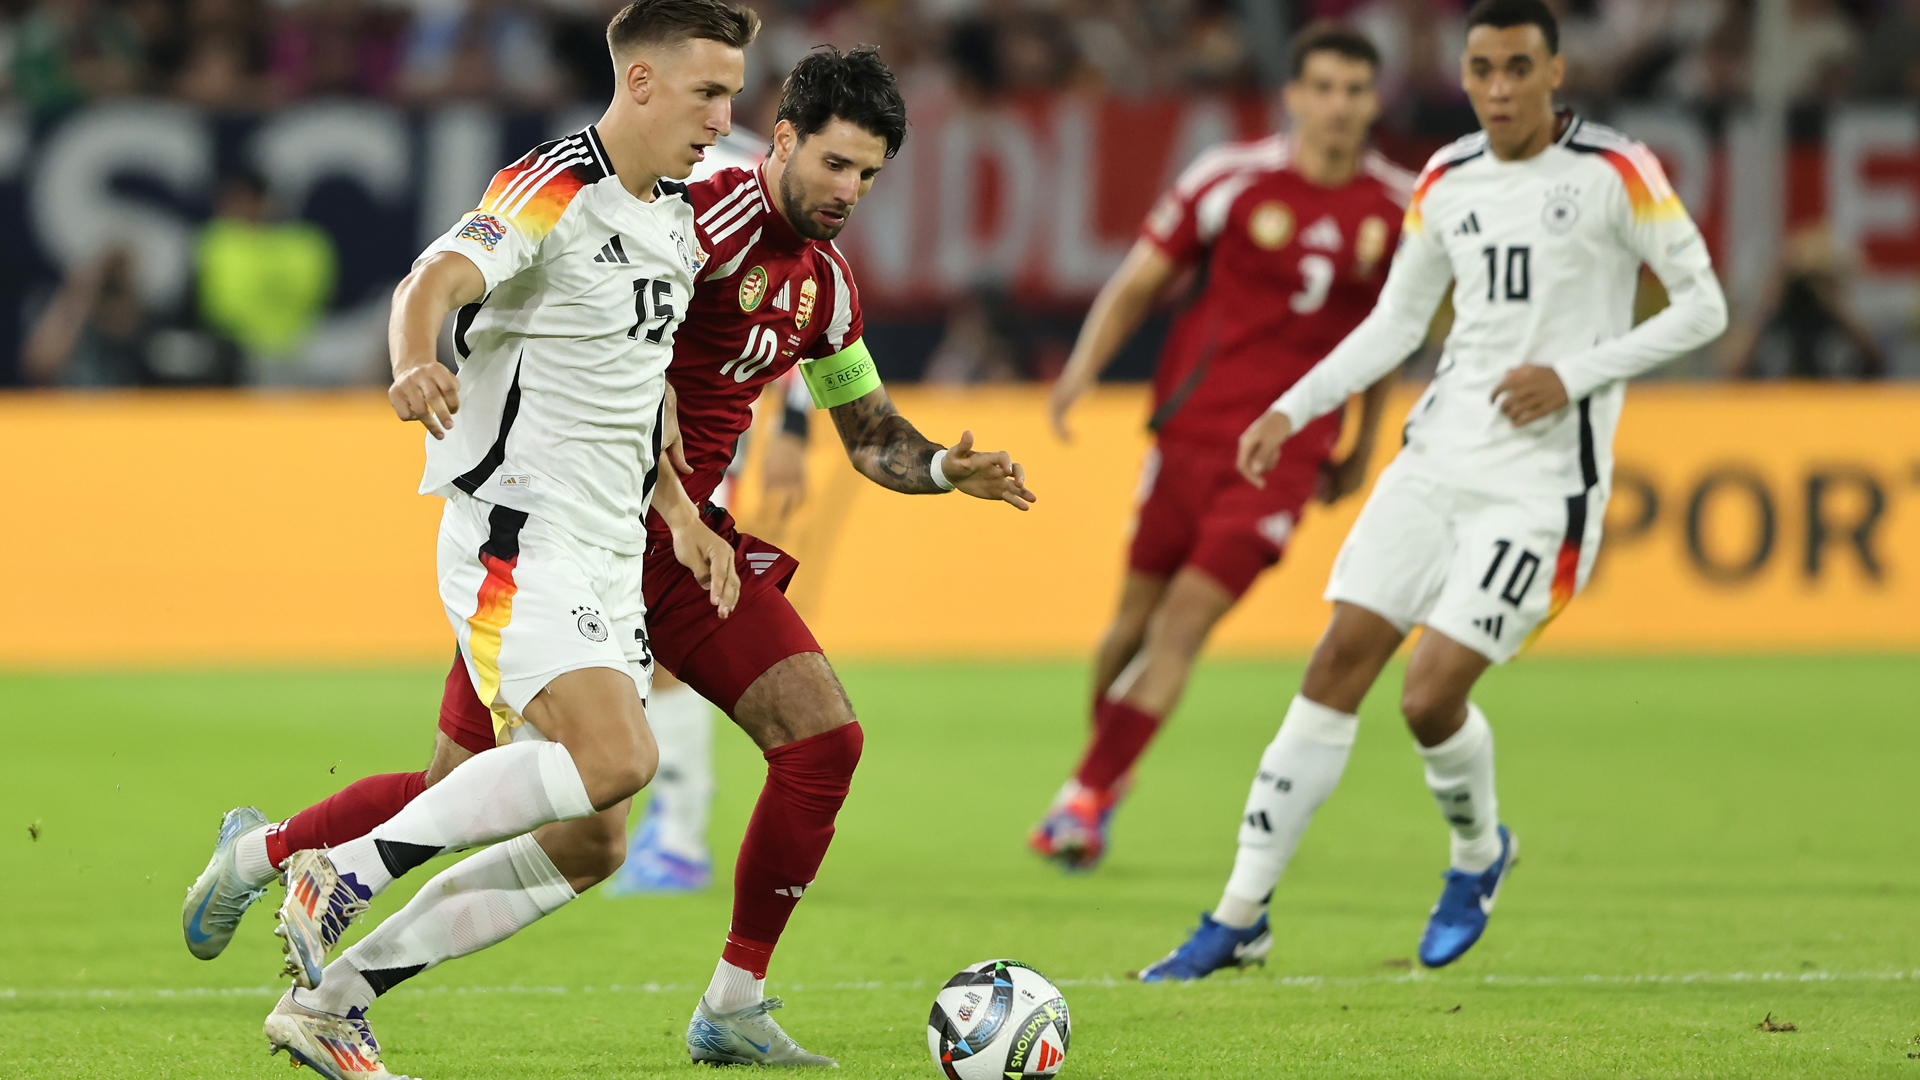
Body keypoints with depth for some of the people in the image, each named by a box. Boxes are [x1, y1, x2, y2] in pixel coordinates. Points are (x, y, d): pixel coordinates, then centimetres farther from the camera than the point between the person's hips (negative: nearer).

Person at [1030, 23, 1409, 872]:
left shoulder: (1398, 208, 3)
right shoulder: (1232, 180, -4)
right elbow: (1138, 283, 3)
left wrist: (1364, 447, 22)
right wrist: (1084, 366, -13)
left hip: (1287, 452, 0)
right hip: (1191, 427, 0)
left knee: (1185, 623, -10)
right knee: (1138, 615, 5)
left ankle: (1088, 794, -6)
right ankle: (1104, 764, 29)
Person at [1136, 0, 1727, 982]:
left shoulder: (1615, 173, -7)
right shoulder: (1446, 183, 9)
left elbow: (1703, 306, -4)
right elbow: (1394, 323, 19)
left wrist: (1574, 374, -14)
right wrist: (1290, 411, 9)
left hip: (1541, 484, -5)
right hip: (1437, 458, 5)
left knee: (1431, 698, -13)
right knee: (1339, 662, -3)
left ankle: (1478, 854, 21)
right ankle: (1240, 917, 2)